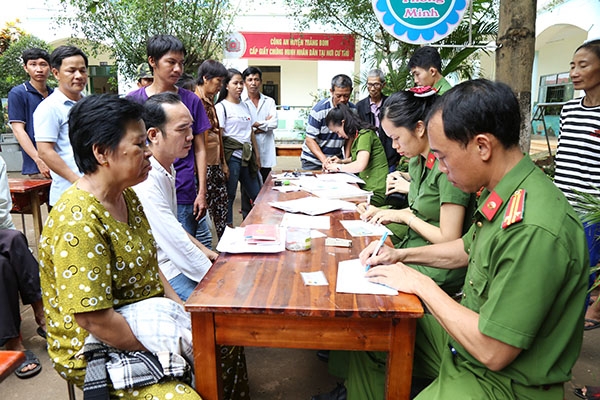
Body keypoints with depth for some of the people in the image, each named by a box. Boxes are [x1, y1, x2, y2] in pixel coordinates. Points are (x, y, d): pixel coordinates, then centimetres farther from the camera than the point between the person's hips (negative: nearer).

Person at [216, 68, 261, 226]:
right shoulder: (221, 106, -5)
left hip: (247, 156, 7)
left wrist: (256, 154, 16)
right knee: (229, 195, 0)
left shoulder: (244, 105, 16)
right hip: (231, 156, -7)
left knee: (256, 195, 10)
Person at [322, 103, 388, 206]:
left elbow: (360, 165, -27)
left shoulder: (365, 134, -13)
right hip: (364, 188, 9)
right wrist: (342, 161, 15)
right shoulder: (357, 136, 14)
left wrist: (338, 167, -11)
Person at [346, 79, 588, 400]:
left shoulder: (534, 229, -33)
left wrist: (421, 284, -18)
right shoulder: (503, 194, -4)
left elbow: (493, 353, -29)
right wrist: (400, 255, 7)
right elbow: (467, 249, 16)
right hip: (466, 342, 9)